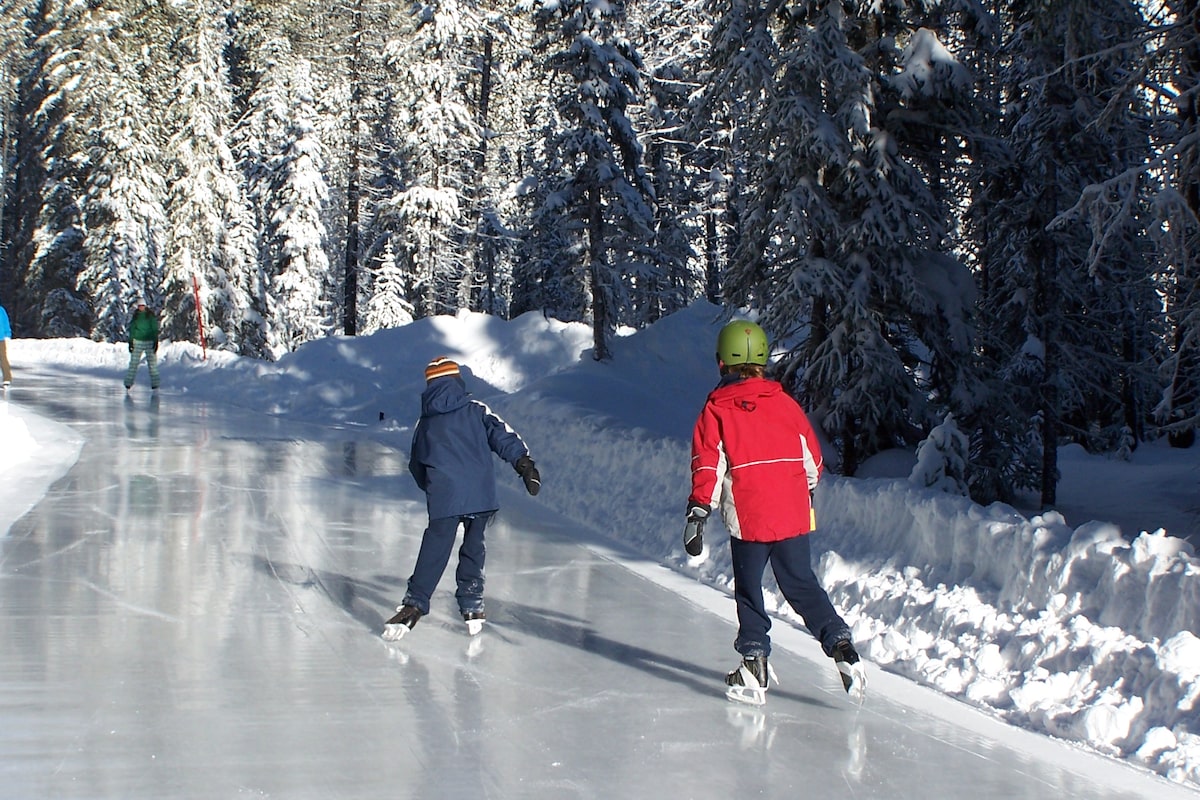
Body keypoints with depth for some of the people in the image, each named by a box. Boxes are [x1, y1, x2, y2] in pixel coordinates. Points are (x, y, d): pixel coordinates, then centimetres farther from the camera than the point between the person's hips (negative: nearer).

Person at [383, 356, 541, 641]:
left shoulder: (425, 423, 15)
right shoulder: (476, 411, 6)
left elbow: (416, 465, 24)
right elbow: (503, 436, -6)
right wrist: (524, 462, -8)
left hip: (443, 500, 0)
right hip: (481, 497, 0)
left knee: (433, 552, 3)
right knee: (473, 549, 14)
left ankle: (415, 605, -6)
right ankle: (472, 607, 14)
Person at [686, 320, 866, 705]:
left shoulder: (717, 409, -4)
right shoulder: (785, 402, 6)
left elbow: (707, 466, -9)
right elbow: (811, 458, 12)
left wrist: (696, 515, -7)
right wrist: (806, 494, 29)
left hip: (747, 519, -3)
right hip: (794, 515, 3)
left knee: (748, 591, 11)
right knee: (802, 585, 13)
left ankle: (755, 664, 8)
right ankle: (841, 646, 0)